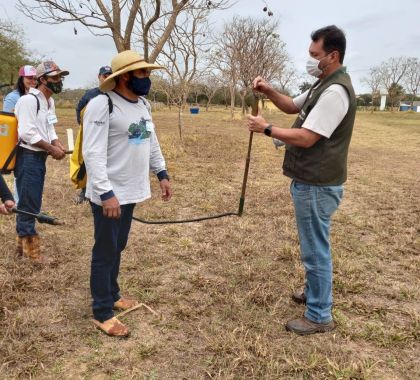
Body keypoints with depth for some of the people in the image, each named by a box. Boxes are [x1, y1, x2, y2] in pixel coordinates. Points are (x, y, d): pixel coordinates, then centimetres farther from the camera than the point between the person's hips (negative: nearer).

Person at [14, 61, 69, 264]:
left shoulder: (49, 101, 14)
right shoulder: (29, 100, -16)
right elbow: (27, 133, -22)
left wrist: (57, 144, 1)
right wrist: (52, 148, -15)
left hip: (40, 157, 10)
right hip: (27, 157, -10)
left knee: (31, 203, 17)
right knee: (28, 204, -2)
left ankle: (22, 244, 30)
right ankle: (32, 250, 6)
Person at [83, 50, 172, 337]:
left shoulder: (143, 104, 9)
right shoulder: (102, 105, -18)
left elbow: (152, 142, 18)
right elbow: (93, 153, -23)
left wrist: (162, 174, 14)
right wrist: (106, 193, -26)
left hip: (131, 191, 8)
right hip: (109, 194, -8)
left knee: (118, 247, 20)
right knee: (105, 251, 3)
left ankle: (112, 295, 38)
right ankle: (102, 313, 17)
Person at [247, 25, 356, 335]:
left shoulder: (335, 91, -20)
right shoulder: (324, 86, 14)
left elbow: (306, 138, -24)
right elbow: (292, 106, 23)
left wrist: (267, 129, -13)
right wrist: (268, 91, 5)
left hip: (317, 185, -11)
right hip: (311, 181, 11)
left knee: (315, 249, -1)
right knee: (314, 245, 22)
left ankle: (320, 316, 12)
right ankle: (315, 292, 40)